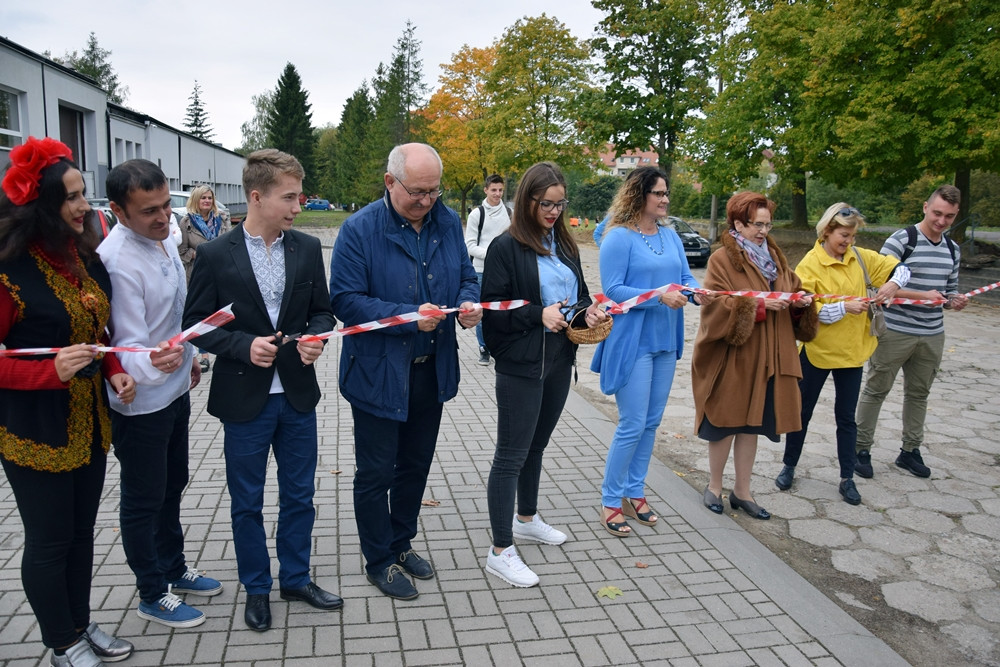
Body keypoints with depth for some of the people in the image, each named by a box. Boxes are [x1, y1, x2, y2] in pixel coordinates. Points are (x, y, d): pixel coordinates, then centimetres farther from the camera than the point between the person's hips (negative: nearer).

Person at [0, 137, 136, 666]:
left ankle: (81, 622, 38)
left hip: (88, 422, 7)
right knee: (49, 539, 10)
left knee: (82, 529, 19)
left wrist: (114, 372, 0)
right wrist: (51, 370, -29)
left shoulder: (84, 256, 6)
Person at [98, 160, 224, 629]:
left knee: (172, 486, 23)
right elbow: (127, 346, -27)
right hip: (140, 403, -8)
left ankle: (173, 569, 43)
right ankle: (153, 596, 29)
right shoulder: (117, 261, -27)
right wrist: (154, 365, -47)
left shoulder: (163, 238, 0)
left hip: (175, 390, 8)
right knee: (143, 501, 10)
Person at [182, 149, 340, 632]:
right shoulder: (215, 255, -9)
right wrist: (244, 345, -19)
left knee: (299, 496, 15)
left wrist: (316, 336, -13)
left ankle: (296, 578, 36)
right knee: (246, 502, 13)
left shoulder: (307, 248, 0)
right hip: (244, 398, -3)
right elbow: (196, 323, -4)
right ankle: (256, 588, 33)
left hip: (297, 395, 3)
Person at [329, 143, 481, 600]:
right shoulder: (360, 230, -16)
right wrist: (408, 318, -27)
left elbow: (466, 276, 11)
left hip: (432, 370, 6)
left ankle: (402, 543, 42)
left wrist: (468, 303, -12)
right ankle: (379, 562, 29)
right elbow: (345, 301, -18)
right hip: (378, 373, -5)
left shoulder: (448, 222, 0)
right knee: (375, 474, 8)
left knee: (415, 465, 20)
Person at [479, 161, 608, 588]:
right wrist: (539, 314, -23)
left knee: (536, 445, 22)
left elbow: (579, 293, 19)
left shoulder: (564, 245, 9)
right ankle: (500, 552, 10)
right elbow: (493, 309, -13)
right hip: (521, 365, -7)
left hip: (559, 360, 7)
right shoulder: (506, 247, -11)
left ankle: (526, 520, 41)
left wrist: (588, 311, -3)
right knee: (511, 455, 0)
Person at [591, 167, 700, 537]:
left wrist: (697, 293, -13)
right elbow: (612, 290, -16)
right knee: (632, 425, -5)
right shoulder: (619, 237, -11)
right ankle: (610, 501, 11)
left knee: (651, 423, 13)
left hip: (665, 342, 7)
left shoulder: (670, 236, 11)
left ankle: (634, 492, 27)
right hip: (632, 342, -7)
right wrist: (658, 297, -24)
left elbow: (685, 277, 9)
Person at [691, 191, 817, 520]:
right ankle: (714, 486, 24)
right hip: (731, 357, -6)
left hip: (765, 357, 6)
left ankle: (742, 491, 24)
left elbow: (792, 291, 17)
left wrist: (799, 303, -5)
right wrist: (759, 304, -24)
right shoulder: (722, 259, -8)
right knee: (726, 423, 5)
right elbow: (717, 306, -17)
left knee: (751, 423, 12)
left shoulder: (775, 256, 13)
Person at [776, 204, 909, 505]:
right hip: (817, 351, -3)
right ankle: (789, 466, 29)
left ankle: (847, 478, 22)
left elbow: (900, 268, 8)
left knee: (846, 416, 11)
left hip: (852, 350, 4)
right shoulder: (809, 265, -13)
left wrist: (893, 283, -14)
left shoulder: (860, 257, 1)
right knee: (802, 411, 12)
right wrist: (844, 307, -26)